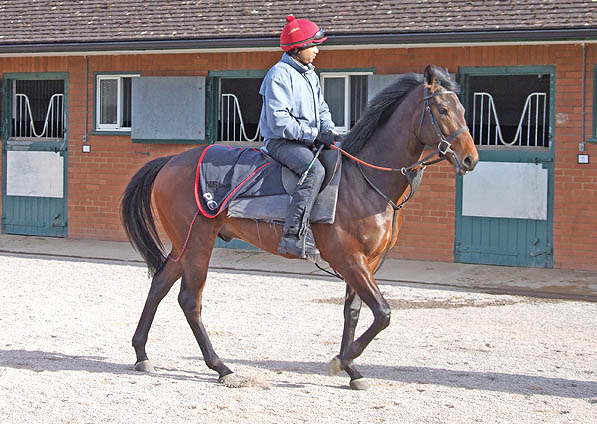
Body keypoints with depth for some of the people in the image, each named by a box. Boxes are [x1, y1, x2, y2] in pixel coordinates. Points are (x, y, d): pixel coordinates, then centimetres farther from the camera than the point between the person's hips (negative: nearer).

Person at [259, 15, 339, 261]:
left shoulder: (311, 76, 18)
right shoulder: (279, 75, -11)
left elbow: (321, 109, 23)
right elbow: (278, 120, -19)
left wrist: (329, 131, 1)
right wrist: (313, 135, -20)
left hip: (307, 142, 10)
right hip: (281, 142, -10)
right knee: (315, 170, -34)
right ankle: (294, 235, -40)